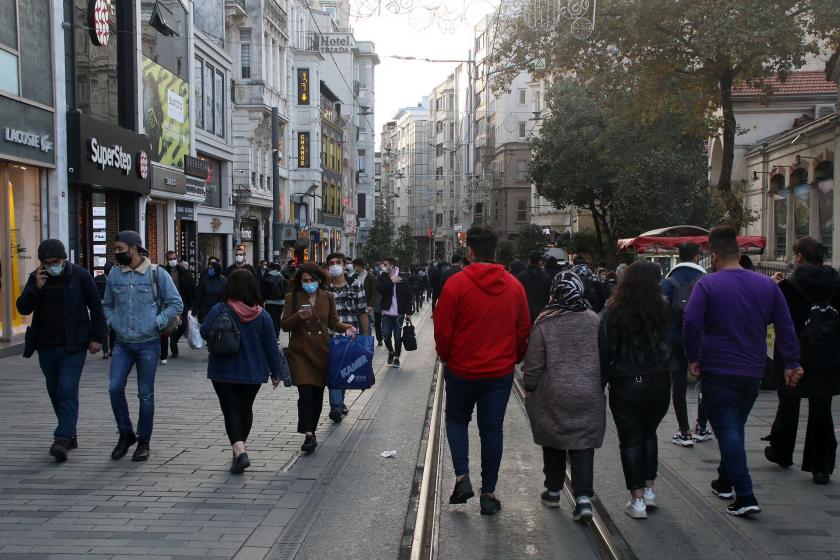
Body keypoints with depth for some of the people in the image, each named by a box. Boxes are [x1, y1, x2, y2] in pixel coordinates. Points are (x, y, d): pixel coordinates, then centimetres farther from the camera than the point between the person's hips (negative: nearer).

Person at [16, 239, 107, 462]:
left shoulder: (79, 275, -4)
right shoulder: (36, 278, 5)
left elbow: (96, 307, -1)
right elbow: (23, 308, 0)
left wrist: (97, 337, -4)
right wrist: (37, 288, -15)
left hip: (73, 345, -5)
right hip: (46, 346, 5)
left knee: (68, 391, -13)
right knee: (55, 393, 11)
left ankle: (62, 439, -16)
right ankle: (70, 435, 24)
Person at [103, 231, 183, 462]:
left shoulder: (157, 274, -6)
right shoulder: (114, 274, 5)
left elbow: (176, 304, -3)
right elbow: (107, 304, 19)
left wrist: (156, 324, -11)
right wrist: (114, 323, 2)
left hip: (148, 343, -3)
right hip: (122, 343, 3)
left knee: (145, 394, 4)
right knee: (115, 387, -6)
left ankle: (143, 441, 17)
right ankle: (125, 434, 15)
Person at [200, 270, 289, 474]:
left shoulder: (220, 310, -14)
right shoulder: (262, 315, -4)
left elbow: (205, 333, -14)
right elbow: (271, 346, -2)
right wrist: (276, 373, 6)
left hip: (224, 372, -3)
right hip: (253, 373, 3)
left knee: (231, 411, -1)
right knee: (246, 409, 20)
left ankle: (240, 451, -19)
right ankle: (239, 448, 35)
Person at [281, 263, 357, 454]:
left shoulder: (327, 297, 6)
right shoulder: (292, 297, -1)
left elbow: (333, 322, 12)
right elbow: (284, 325, -1)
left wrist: (347, 328, -7)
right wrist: (298, 317, -19)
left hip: (322, 352, 3)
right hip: (300, 352, -3)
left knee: (318, 394, 10)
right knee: (306, 393, -14)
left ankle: (312, 432, 25)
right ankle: (309, 436, -14)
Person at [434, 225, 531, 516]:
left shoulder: (456, 283, -14)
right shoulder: (514, 286, -1)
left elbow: (442, 329, -10)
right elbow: (524, 329, 6)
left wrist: (446, 357, 8)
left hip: (462, 370, -2)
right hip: (501, 372, 3)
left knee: (457, 419, 20)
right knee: (492, 429, 11)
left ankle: (462, 477, 5)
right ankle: (488, 494, 16)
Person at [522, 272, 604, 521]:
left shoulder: (545, 322, -12)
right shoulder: (593, 320, -3)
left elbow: (534, 362, -8)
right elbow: (604, 357, 7)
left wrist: (529, 388, 6)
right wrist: (599, 385, 20)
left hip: (552, 396, -1)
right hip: (588, 395, 2)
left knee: (554, 443, 15)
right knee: (583, 444, 6)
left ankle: (553, 491, 27)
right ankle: (583, 496, -4)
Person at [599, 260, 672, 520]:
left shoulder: (613, 313, -9)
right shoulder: (663, 310, -6)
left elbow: (605, 351, -6)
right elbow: (672, 347, -4)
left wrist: (602, 381, 1)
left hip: (625, 385, -2)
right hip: (659, 383, 2)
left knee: (630, 440, 9)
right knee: (649, 434, 22)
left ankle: (637, 500, 10)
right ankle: (649, 489, 26)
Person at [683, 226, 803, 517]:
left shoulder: (707, 284, -10)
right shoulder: (767, 284, 4)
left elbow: (691, 323, -20)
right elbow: (785, 326, 3)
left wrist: (693, 358, -9)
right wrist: (791, 363, 7)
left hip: (718, 372, -5)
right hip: (753, 372, 5)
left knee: (728, 431, -2)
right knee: (735, 428, 20)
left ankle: (745, 496, -8)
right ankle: (725, 482, 34)